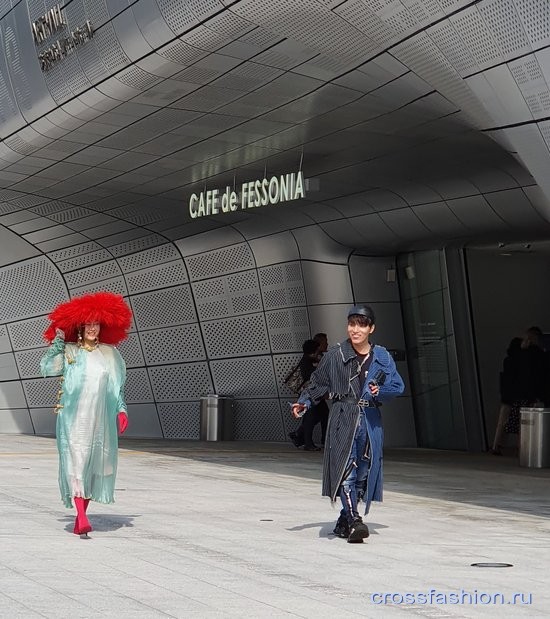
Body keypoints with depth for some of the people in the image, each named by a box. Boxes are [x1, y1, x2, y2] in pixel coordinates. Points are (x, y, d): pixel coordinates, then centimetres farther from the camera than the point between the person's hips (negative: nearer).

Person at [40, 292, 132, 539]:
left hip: (100, 418, 3)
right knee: (76, 462, -13)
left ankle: (81, 518, 14)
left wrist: (121, 410, 5)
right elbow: (47, 368, -10)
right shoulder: (68, 351, 4)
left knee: (95, 463, 4)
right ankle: (81, 518, -19)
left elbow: (117, 387, 15)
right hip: (74, 416, -3)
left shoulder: (109, 353, 11)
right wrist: (58, 341, -9)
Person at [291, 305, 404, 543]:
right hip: (342, 419, -2)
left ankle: (344, 521, 19)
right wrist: (304, 402, -5)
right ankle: (354, 521, -19)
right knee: (345, 468, -16)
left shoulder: (382, 357, 7)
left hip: (370, 421, 2)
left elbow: (397, 386, 5)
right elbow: (318, 383, 9)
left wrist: (380, 391, -14)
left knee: (364, 471, 5)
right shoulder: (335, 356, 3)